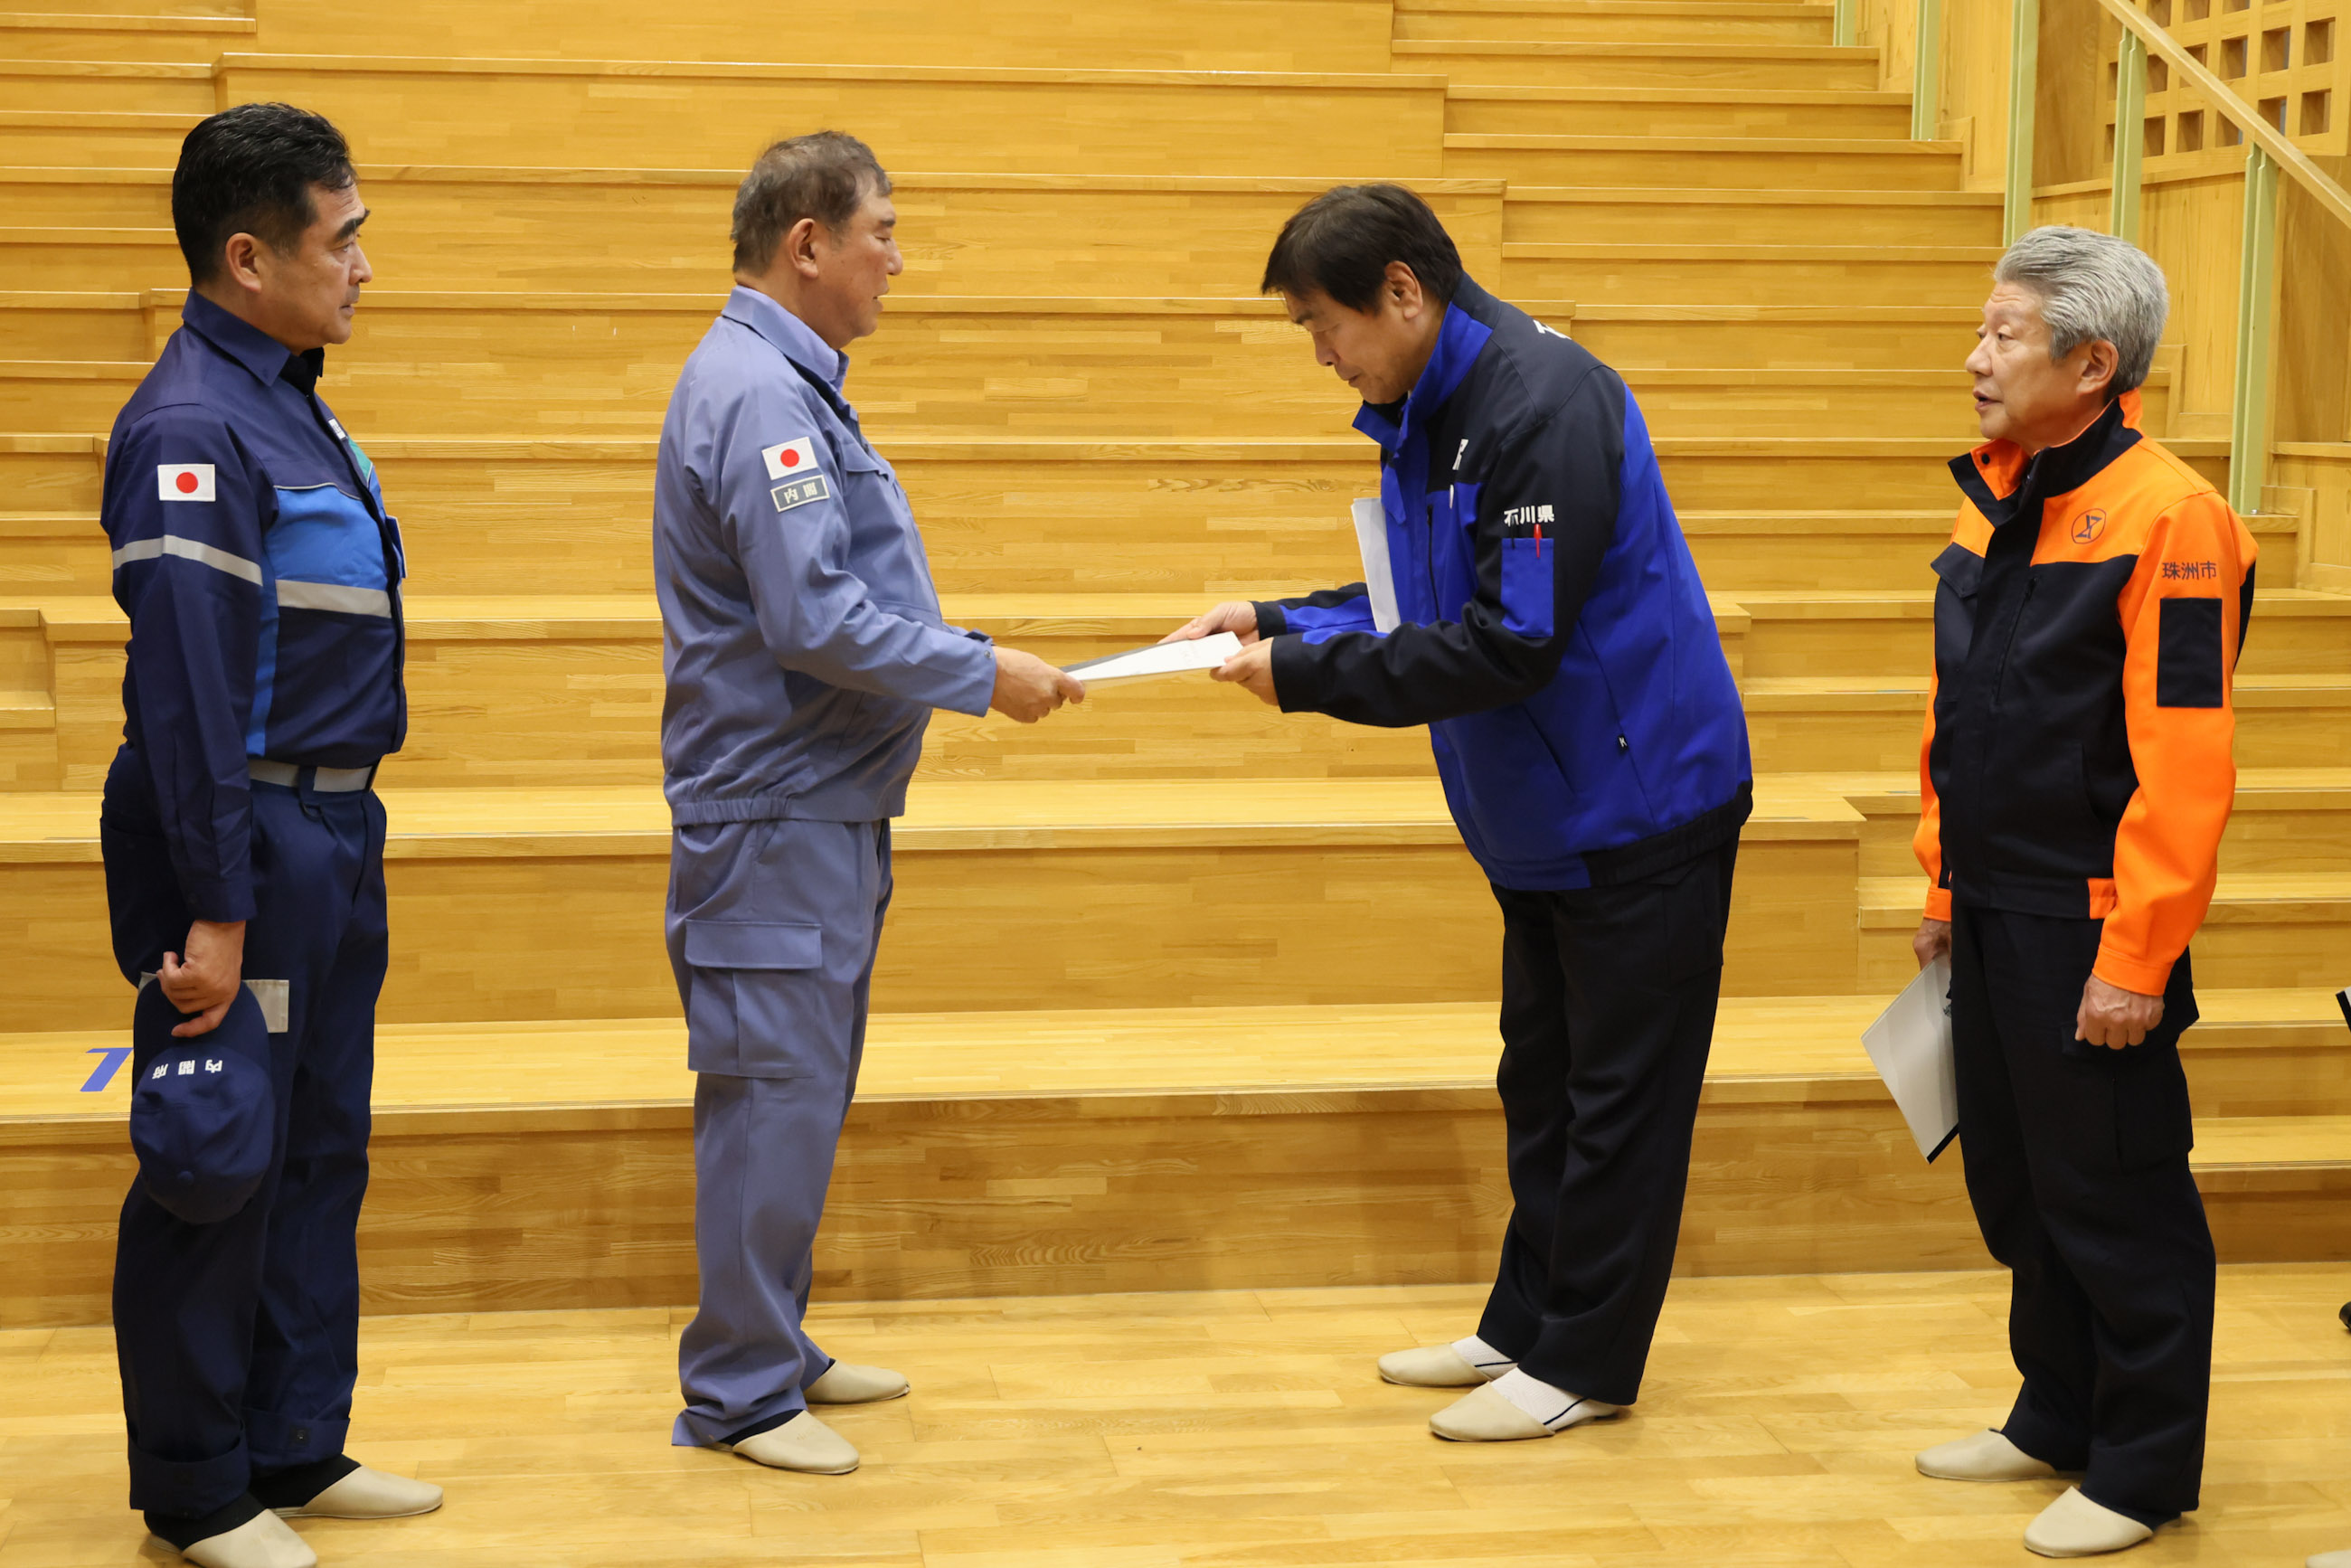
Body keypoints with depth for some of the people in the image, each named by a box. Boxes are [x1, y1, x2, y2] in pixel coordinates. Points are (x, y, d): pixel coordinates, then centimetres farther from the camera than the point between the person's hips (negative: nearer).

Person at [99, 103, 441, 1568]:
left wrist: (340, 834, 17)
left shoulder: (291, 406, 13)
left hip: (328, 833, 10)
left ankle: (299, 1448, 28)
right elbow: (184, 685, -22)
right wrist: (215, 909, -23)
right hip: (243, 839, -10)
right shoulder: (193, 427, -18)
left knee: (321, 1152, 16)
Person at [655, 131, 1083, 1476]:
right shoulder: (758, 395, -19)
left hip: (822, 810, 11)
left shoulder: (793, 382, 15)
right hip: (777, 819, -11)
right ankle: (741, 1393, 6)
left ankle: (774, 1351, 27)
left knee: (801, 1094, 16)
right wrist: (986, 675, -18)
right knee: (775, 1097, -4)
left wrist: (965, 658, 14)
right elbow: (816, 617, -25)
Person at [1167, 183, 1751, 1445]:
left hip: (1637, 805, -10)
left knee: (1617, 1096, 2)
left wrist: (1302, 673, -21)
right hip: (1546, 818, 10)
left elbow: (1508, 645, -27)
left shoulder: (1542, 406, -24)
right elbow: (1427, 602, 15)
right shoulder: (1422, 415, 7)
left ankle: (1584, 1361, 12)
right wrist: (1274, 620, 0)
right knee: (1542, 1080, 17)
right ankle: (1525, 1325, 29)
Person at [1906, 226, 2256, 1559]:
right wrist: (1945, 887, 18)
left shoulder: (2166, 518, -17)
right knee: (2017, 1186, 18)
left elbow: (2186, 768, -21)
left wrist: (2134, 962, -21)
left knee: (2117, 1205, 2)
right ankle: (2057, 1420, 33)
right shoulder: (1993, 506, 10)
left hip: (2089, 932, -8)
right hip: (1994, 917, 8)